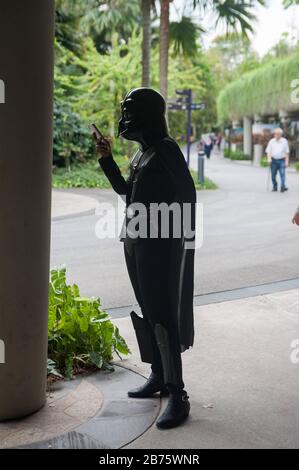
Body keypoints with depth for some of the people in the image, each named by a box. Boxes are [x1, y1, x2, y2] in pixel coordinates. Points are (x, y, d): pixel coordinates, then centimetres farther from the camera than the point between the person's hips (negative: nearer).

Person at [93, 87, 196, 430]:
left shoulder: (166, 150, -13)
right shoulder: (142, 152, 13)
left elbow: (187, 193, -16)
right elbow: (125, 191, 23)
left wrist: (185, 237, -14)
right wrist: (106, 160, 17)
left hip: (162, 244, -9)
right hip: (137, 242, 9)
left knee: (162, 316, -8)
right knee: (145, 312, 14)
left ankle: (178, 395, -2)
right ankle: (158, 377, 27)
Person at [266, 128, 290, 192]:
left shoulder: (284, 141, 4)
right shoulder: (271, 141, 5)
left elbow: (287, 152, 6)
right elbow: (268, 151, 4)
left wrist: (286, 161, 0)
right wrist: (269, 158, -13)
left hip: (281, 160, -1)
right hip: (273, 160, 2)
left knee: (282, 174, -12)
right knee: (273, 175, 5)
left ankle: (283, 186, -13)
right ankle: (274, 187, 17)